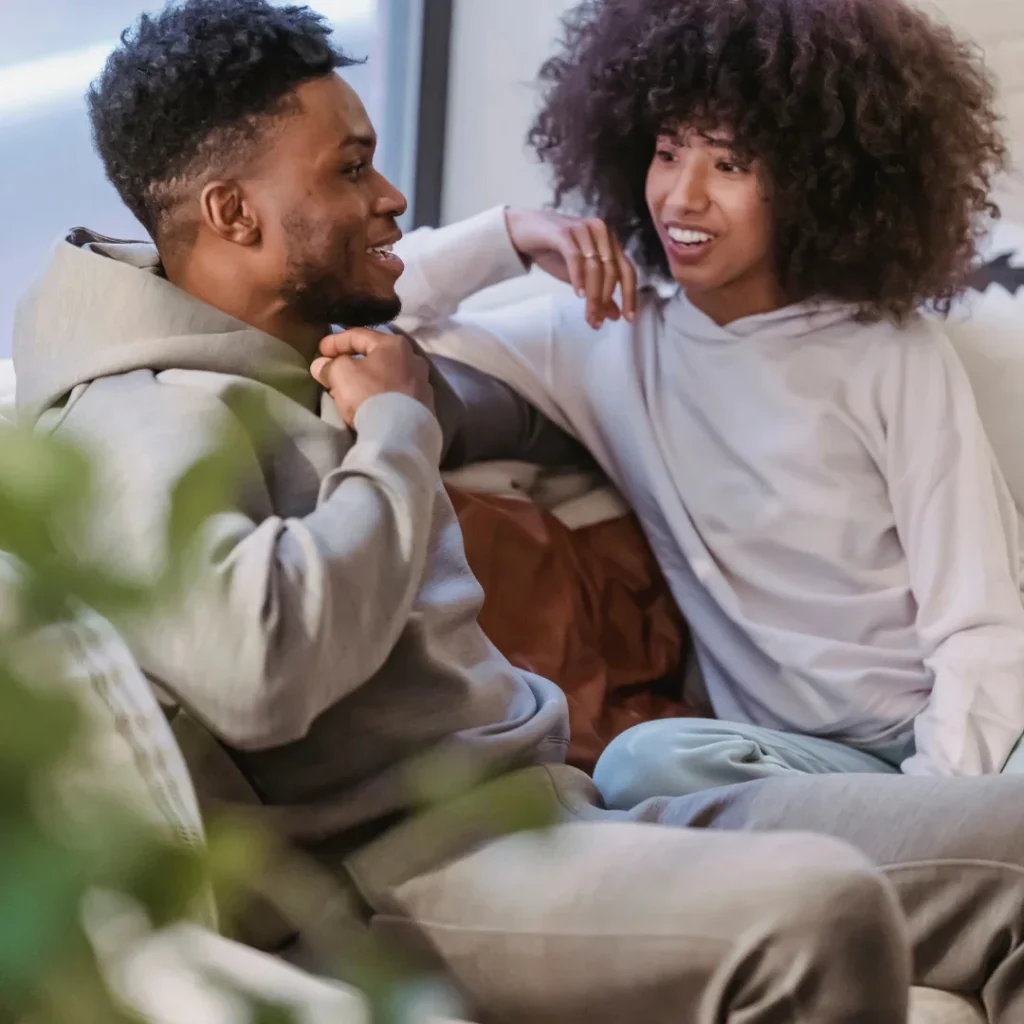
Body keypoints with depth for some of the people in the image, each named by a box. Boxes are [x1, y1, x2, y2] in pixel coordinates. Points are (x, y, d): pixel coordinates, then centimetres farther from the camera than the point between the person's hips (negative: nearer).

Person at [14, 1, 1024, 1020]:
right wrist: (395, 428, -15)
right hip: (413, 867, -10)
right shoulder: (141, 423, -11)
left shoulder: (278, 357, 20)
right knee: (816, 913, -36)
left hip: (559, 807, 10)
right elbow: (259, 673, -30)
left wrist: (508, 236, 46)